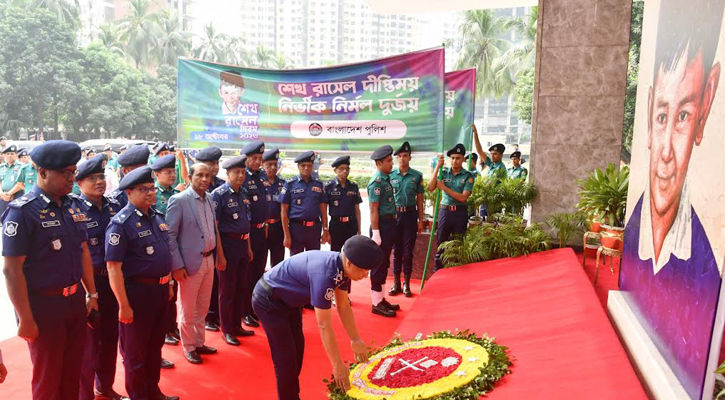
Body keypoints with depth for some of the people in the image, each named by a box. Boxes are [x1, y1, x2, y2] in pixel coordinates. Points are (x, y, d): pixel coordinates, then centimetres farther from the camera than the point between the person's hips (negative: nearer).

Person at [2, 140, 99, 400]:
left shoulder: (72, 207, 4)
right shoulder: (22, 212, -16)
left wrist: (91, 294, 14)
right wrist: (25, 319, -16)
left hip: (75, 300, 6)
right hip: (44, 305, -6)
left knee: (73, 371, 19)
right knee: (48, 379, 12)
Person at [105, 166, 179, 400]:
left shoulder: (156, 217, 7)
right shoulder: (121, 223, -17)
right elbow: (113, 268, -20)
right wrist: (124, 305, -20)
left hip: (159, 289, 8)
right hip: (137, 291, -8)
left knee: (155, 345, 22)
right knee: (135, 351, 11)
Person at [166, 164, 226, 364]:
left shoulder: (209, 198, 7)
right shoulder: (178, 200, -14)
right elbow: (170, 235, -14)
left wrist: (220, 255, 14)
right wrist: (177, 266, -16)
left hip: (209, 260, 6)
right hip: (190, 263, -6)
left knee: (203, 307, 18)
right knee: (188, 309, 9)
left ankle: (199, 342, 34)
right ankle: (188, 347, 26)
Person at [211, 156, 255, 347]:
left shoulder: (242, 193, 9)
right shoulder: (218, 194, -12)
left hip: (242, 243, 7)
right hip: (227, 244, -7)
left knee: (242, 287, 15)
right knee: (227, 289, 5)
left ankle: (237, 325, 30)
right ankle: (226, 330, 19)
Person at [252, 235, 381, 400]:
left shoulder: (341, 267, -11)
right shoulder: (324, 274, -38)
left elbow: (344, 306, 3)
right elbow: (324, 325, -32)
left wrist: (356, 340, 4)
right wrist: (338, 365, -24)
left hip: (288, 298, 9)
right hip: (268, 300, -9)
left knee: (297, 347, 17)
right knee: (285, 356, -4)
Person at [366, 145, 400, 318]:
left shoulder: (386, 179, 13)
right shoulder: (377, 182, -15)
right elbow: (373, 210, -18)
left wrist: (391, 227, 16)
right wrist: (375, 233, -20)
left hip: (389, 224, 9)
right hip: (381, 225, -9)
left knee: (384, 264, 15)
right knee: (379, 264, -1)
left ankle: (381, 299, 26)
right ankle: (377, 303, 8)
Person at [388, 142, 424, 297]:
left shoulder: (417, 176, 2)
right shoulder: (391, 175, 3)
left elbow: (419, 199, 5)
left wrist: (421, 220, 3)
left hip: (410, 214, -1)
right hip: (394, 215, 1)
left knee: (408, 251, 4)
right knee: (396, 250, 8)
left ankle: (406, 284, 14)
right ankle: (396, 283, 17)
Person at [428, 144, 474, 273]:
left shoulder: (468, 176, -3)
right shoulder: (444, 173, 4)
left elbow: (463, 197, -13)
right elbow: (430, 188, -9)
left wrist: (444, 187, -15)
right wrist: (437, 167, -11)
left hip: (460, 213, -2)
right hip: (445, 211, 2)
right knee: (440, 243, 8)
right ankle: (437, 271, 19)